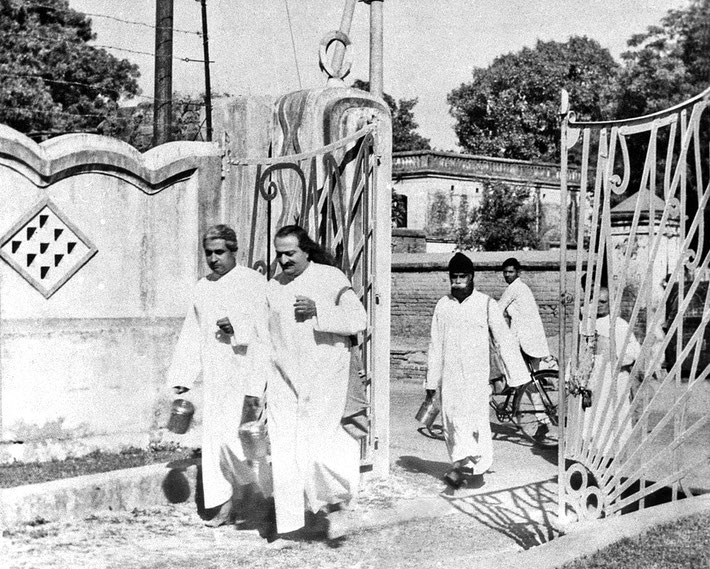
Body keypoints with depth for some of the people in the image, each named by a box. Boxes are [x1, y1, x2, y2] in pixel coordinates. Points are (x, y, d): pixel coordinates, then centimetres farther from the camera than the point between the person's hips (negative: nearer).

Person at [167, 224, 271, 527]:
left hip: (243, 372, -6)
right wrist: (181, 378, 11)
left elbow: (264, 334, -11)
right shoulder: (202, 287, 12)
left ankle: (262, 491, 13)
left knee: (233, 438, -12)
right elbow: (191, 335, 15)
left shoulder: (254, 283, -7)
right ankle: (225, 507, 14)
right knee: (214, 439, 5)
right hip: (214, 376, 6)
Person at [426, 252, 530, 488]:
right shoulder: (443, 306, 8)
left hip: (477, 372, -3)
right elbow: (435, 346, 14)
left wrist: (519, 375, -1)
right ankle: (463, 463, 9)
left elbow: (504, 340, 1)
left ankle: (478, 468, 3)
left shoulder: (486, 304, -1)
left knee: (476, 418, -7)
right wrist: (432, 382, 14)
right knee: (451, 419, -2)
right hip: (450, 374, 3)